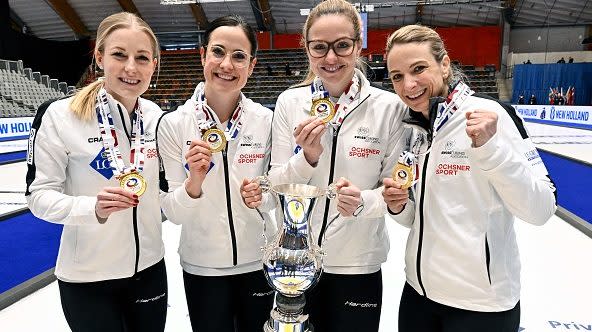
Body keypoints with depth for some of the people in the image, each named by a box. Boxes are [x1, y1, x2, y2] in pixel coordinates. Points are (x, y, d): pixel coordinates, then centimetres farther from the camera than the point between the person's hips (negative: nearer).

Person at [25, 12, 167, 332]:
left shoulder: (155, 115, -2)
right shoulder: (59, 115, -16)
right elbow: (39, 195, -12)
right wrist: (94, 208, -29)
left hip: (149, 267, 4)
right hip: (87, 278, -4)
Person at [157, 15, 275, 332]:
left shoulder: (267, 120, -10)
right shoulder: (173, 123, -12)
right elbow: (173, 213, -11)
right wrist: (194, 183, -30)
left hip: (259, 262, 1)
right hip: (202, 267, -1)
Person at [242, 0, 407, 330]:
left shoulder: (389, 106, -10)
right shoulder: (289, 102, -5)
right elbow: (276, 187, -3)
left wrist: (363, 201, -24)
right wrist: (307, 157, -22)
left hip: (359, 264, -1)